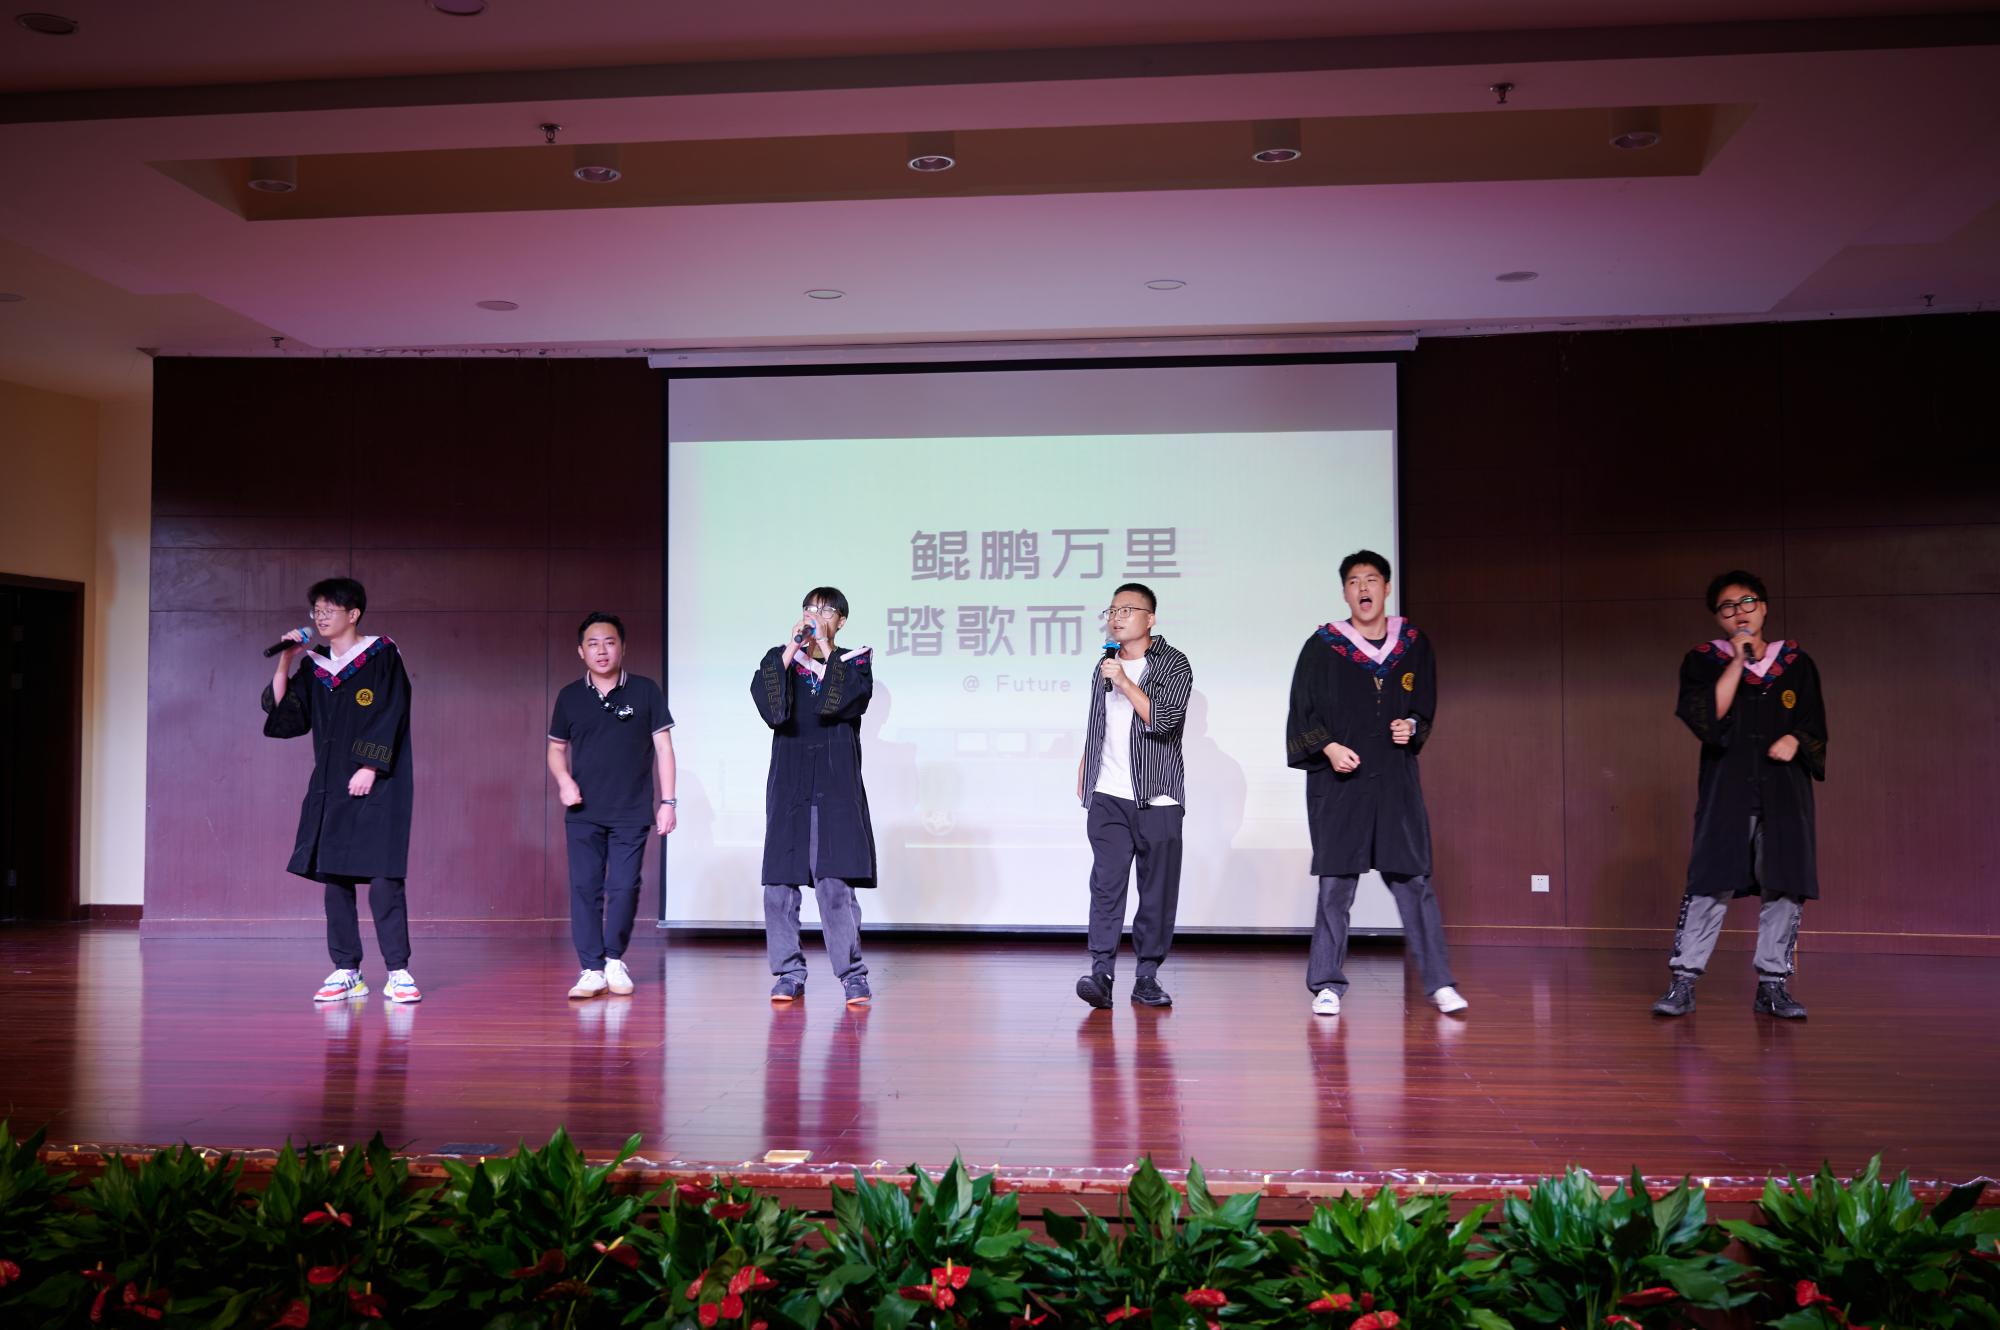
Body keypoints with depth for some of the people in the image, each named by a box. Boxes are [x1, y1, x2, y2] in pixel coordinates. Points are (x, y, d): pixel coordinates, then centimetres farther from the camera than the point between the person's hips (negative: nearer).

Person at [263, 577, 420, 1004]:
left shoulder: (381, 656, -1)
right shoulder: (313, 666, 14)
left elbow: (390, 715, -8)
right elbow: (283, 718, 8)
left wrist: (369, 768, -15)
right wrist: (285, 663, 1)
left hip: (376, 786, -5)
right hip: (329, 788, 5)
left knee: (383, 879, -9)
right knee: (334, 879, 3)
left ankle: (397, 972, -4)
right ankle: (346, 972, 10)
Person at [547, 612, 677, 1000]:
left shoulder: (645, 691, 0)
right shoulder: (569, 696, 6)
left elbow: (663, 748, 3)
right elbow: (556, 748, 16)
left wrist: (667, 801, -2)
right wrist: (563, 780, -5)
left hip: (631, 812, -2)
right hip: (583, 813, 2)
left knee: (624, 888, -1)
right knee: (584, 889, -1)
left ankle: (614, 960, 18)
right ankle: (592, 969, 5)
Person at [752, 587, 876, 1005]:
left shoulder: (854, 661, 8)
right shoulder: (779, 658, 11)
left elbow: (847, 701, -13)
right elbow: (767, 703, -8)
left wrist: (824, 648, -9)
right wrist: (791, 648, -11)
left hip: (836, 787, -2)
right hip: (788, 787, 2)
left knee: (836, 884, -9)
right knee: (779, 884, 0)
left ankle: (852, 975, -1)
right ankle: (789, 973, 11)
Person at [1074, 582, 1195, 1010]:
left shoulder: (1173, 665, 0)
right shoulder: (1104, 667, 17)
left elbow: (1164, 720, -15)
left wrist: (1125, 682, -14)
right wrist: (1082, 779, 22)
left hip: (1157, 798, -3)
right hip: (1107, 797, 3)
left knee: (1158, 891, 0)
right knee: (1107, 882, -9)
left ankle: (1147, 977, 9)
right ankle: (1101, 974, -13)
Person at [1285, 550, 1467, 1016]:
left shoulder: (1414, 645, 7)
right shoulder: (1323, 646, 0)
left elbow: (1425, 706, 15)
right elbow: (1302, 712, 1)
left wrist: (1412, 728, -5)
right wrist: (1329, 747, -13)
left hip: (1396, 780, 2)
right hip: (1338, 781, -1)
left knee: (1413, 880, 1)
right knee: (1335, 883, 1)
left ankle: (1439, 982, 8)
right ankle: (1327, 985, 9)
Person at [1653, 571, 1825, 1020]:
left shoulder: (1795, 662, 12)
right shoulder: (1704, 661, 5)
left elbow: (1815, 726, 14)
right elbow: (1707, 718, -10)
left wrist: (1795, 739, -8)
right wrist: (1737, 660, -11)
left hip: (1784, 789, 3)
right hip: (1726, 789, -3)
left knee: (1784, 886, 0)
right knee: (1710, 883, -8)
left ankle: (1772, 984, 10)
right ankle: (1683, 981, -4)